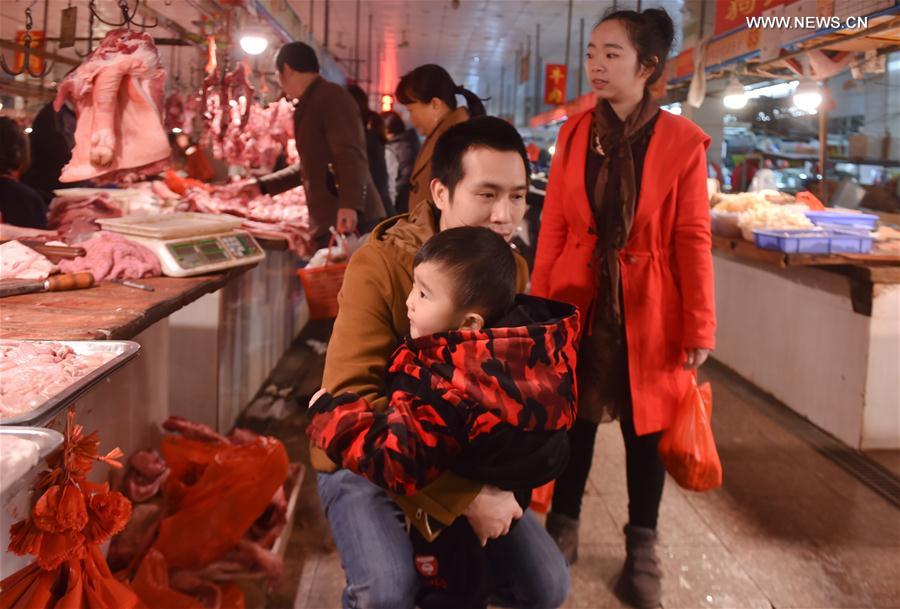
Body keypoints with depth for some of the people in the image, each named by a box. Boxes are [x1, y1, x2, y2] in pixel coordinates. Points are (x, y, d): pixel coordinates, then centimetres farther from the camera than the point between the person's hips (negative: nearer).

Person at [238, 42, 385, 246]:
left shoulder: (331, 96, -7)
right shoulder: (312, 103, 25)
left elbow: (351, 155, -20)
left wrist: (350, 204, -32)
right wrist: (263, 185, 34)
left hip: (349, 220, -10)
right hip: (329, 222, 10)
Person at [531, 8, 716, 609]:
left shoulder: (682, 140, -7)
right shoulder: (574, 133, 2)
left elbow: (693, 239, -7)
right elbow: (553, 228, 2)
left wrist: (700, 327, -9)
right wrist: (539, 307, -1)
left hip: (647, 308, -2)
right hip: (578, 301, 2)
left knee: (646, 429, 10)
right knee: (573, 420, 13)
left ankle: (643, 548, 28)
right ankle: (563, 528, 32)